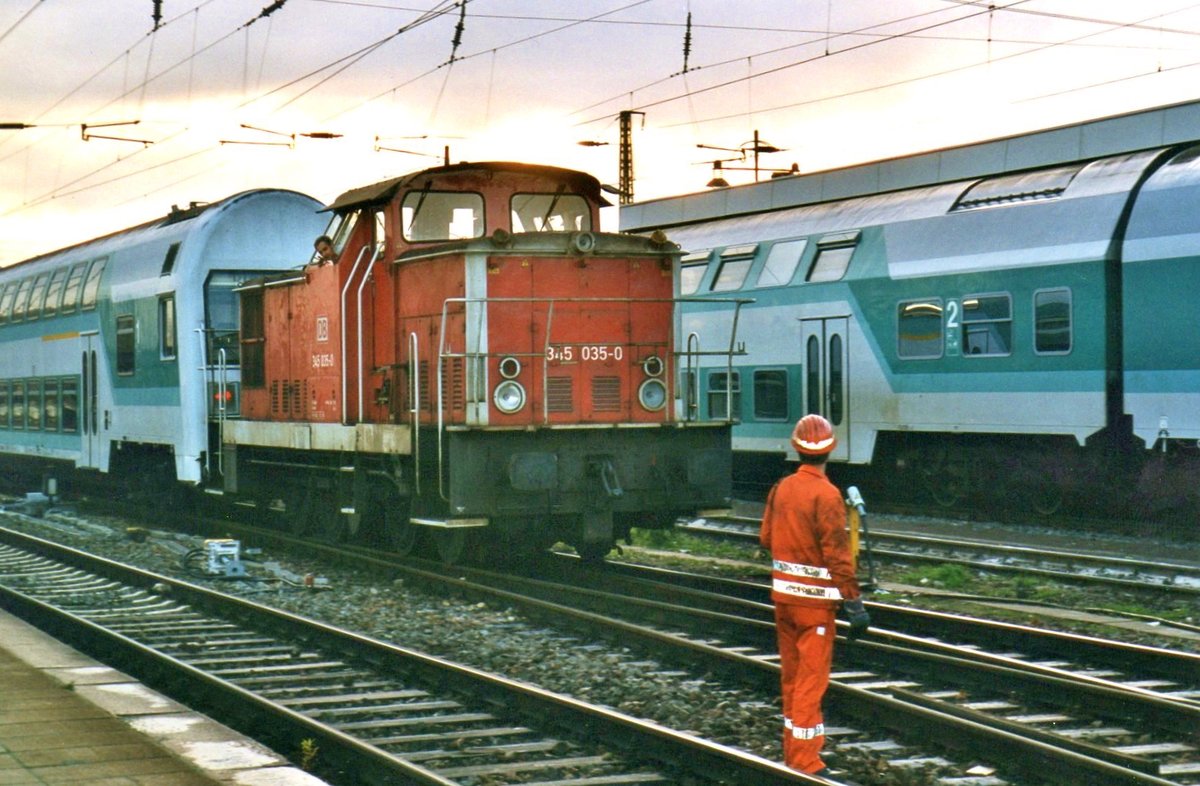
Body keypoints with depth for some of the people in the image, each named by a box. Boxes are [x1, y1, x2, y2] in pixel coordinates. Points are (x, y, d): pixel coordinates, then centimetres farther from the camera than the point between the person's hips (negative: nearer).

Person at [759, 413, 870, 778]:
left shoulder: (781, 488, 2)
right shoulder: (826, 495, -17)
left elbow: (766, 538, 11)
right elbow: (837, 555, -18)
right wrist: (854, 603, -14)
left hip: (782, 593, 6)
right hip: (815, 598, -6)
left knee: (791, 675, 16)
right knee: (811, 679, -1)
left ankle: (792, 752, 26)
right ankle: (806, 762, 1)